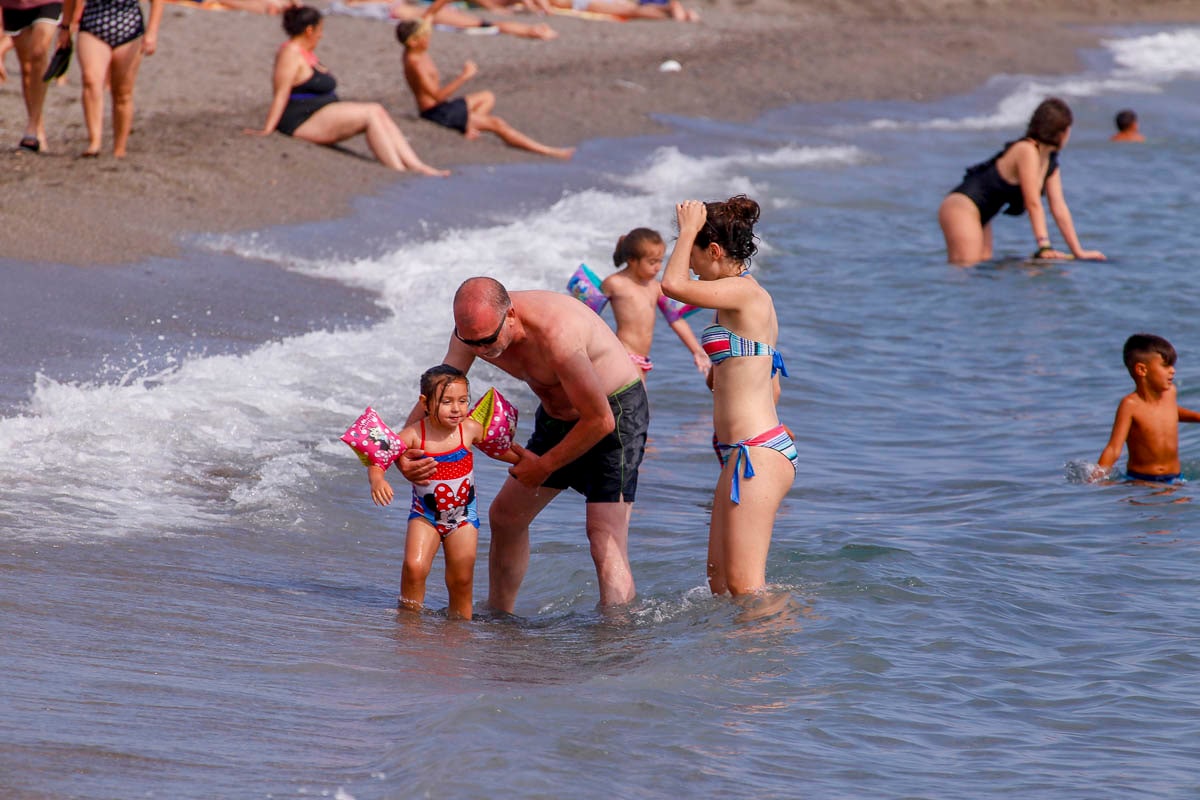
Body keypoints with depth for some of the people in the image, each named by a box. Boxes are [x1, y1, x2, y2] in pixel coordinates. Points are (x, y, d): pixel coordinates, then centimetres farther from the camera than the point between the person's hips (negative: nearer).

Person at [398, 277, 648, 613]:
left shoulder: (555, 335, -37)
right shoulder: (474, 328, -15)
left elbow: (600, 420, -30)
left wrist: (544, 466, -17)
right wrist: (401, 451, -25)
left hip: (616, 411, -8)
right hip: (558, 415, 8)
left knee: (605, 542, -20)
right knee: (506, 516, 14)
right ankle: (498, 614, 31)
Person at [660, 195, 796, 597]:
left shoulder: (743, 291, -12)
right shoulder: (753, 297, 17)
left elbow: (673, 283, -25)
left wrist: (688, 229, -10)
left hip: (756, 453, -10)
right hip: (748, 450, 10)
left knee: (743, 585, -10)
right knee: (719, 577, 11)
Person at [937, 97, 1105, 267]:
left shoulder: (1051, 164, 10)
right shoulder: (1027, 151, -18)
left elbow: (1059, 208, 10)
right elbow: (1033, 203, -22)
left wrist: (1078, 252, 7)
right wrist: (1044, 247, -26)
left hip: (979, 215, 10)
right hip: (961, 208, -10)